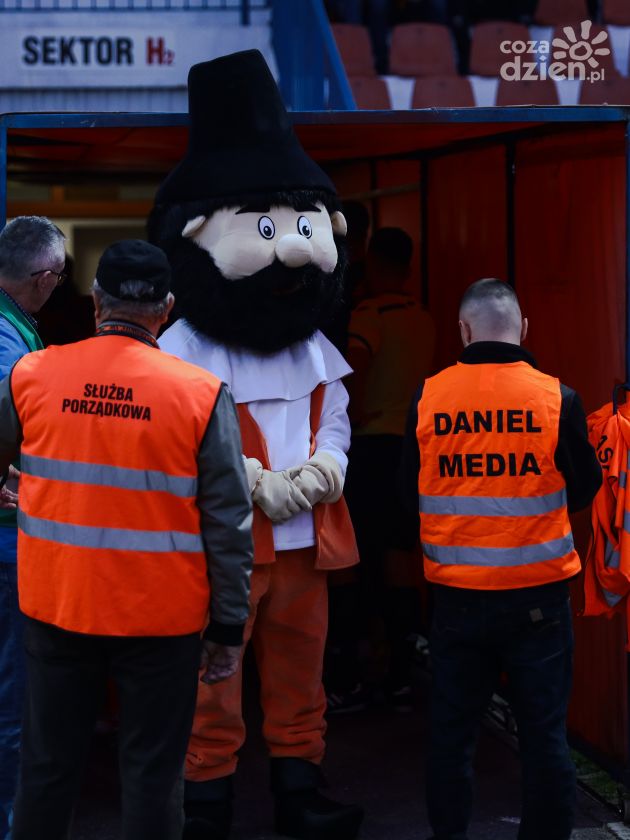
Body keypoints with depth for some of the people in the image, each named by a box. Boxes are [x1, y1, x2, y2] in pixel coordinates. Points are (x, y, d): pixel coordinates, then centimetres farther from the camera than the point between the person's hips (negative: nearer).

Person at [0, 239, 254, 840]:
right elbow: (229, 522, -7)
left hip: (54, 607, 2)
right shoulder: (201, 394, -9)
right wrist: (229, 627, 1)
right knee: (150, 775, 8)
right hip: (159, 617, -2)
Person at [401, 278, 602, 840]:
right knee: (544, 732, 5)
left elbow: (410, 492, 6)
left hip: (456, 596, 2)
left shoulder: (428, 399, -4)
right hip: (538, 594, -2)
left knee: (452, 730, 12)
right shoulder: (557, 398, -9)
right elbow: (583, 489, 1)